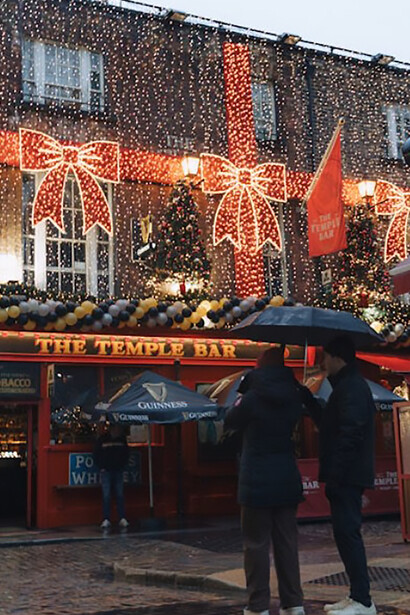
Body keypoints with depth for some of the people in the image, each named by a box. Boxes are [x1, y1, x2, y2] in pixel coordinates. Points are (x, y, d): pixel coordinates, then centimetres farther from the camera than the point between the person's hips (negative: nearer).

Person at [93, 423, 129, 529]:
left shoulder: (122, 439, 4)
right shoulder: (102, 439, -4)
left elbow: (126, 454, 14)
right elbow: (96, 455, 2)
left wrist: (122, 466, 6)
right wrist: (101, 468, -3)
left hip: (118, 471, 2)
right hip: (106, 471, -2)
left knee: (120, 495, 2)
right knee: (106, 496, -4)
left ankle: (122, 518, 4)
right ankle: (106, 519, -2)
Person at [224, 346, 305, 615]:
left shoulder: (253, 398, -12)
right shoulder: (294, 398, 2)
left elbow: (230, 422, 3)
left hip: (257, 482, -5)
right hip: (287, 481, 5)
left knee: (257, 545, 1)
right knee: (287, 543, 10)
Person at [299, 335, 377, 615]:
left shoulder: (352, 387, -15)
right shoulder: (348, 385, 18)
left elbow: (350, 435, -23)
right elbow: (329, 423, 27)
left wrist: (334, 474, -23)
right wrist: (308, 398, 23)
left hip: (347, 476, -11)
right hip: (347, 476, 11)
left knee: (347, 534, -7)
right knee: (346, 534, 13)